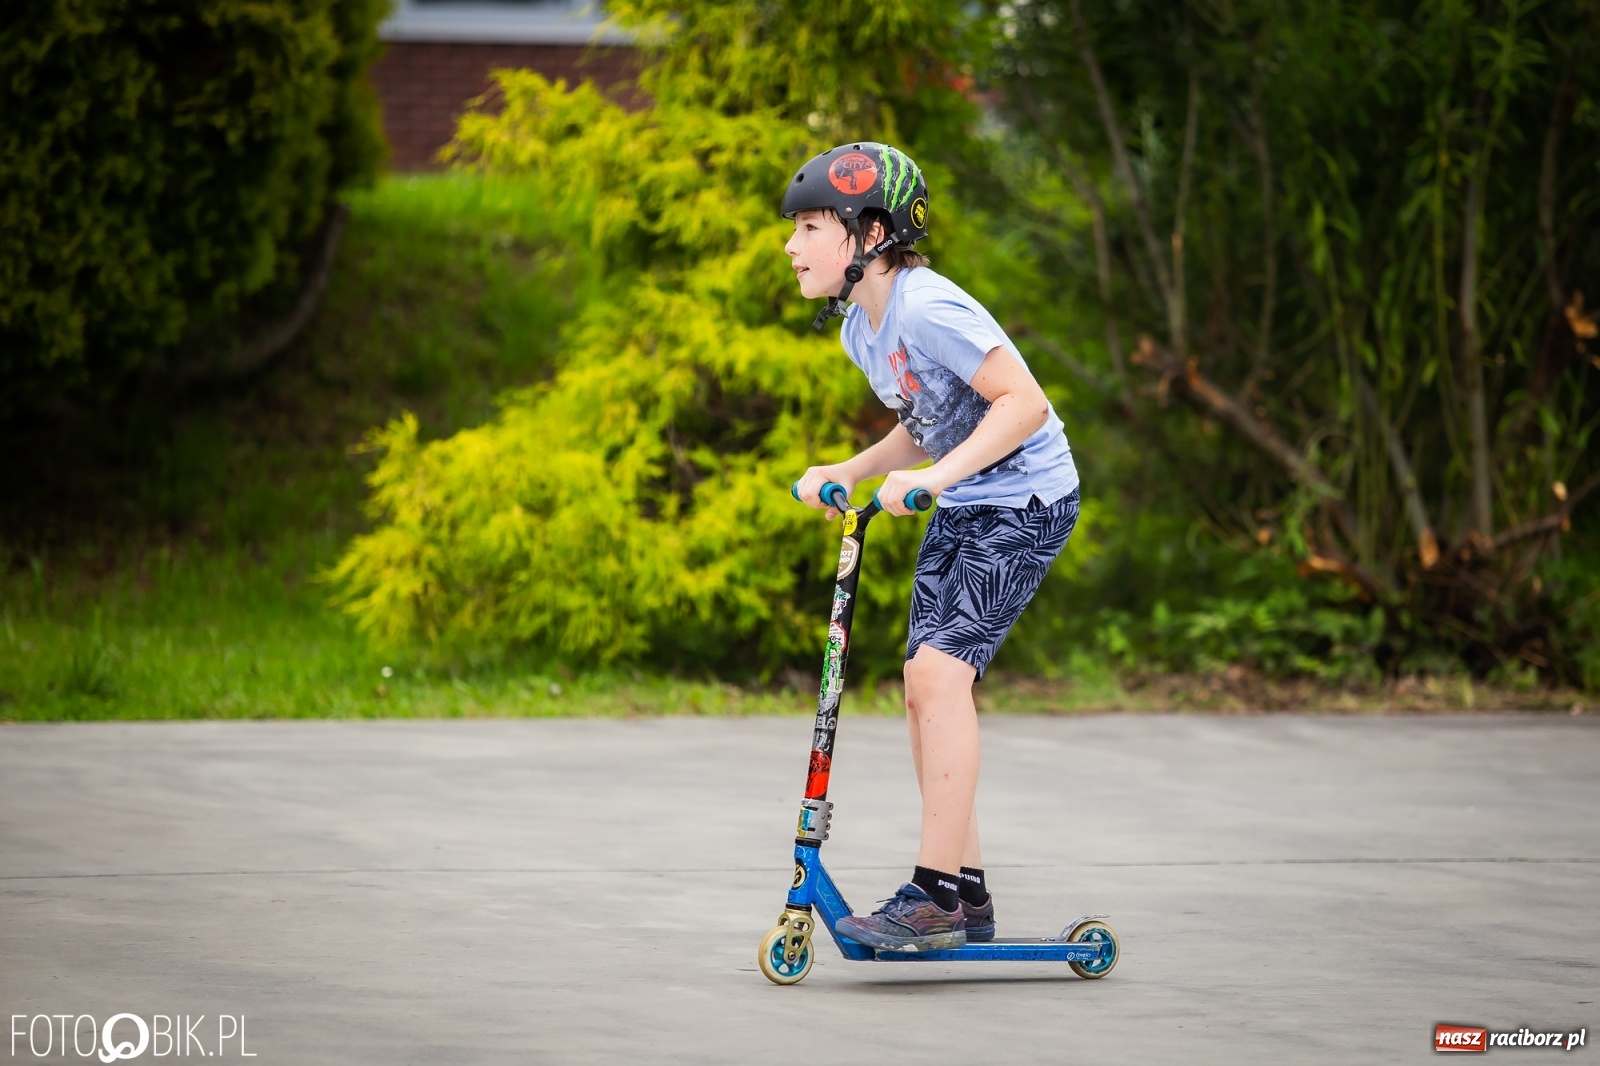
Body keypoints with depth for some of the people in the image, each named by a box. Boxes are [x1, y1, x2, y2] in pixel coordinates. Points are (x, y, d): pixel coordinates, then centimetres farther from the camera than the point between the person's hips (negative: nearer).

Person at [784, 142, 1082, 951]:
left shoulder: (926, 309, -23)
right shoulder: (859, 328, 6)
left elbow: (1022, 403, -25)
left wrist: (935, 476, -31)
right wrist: (847, 474, 4)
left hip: (1026, 500, -10)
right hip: (960, 509, 10)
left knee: (940, 669, -19)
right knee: (924, 686, 6)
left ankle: (935, 892, -18)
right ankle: (966, 896, 14)